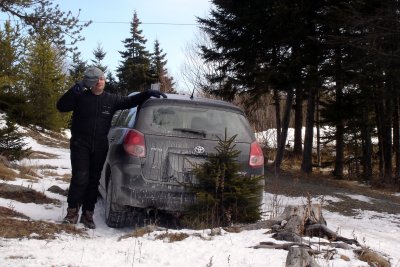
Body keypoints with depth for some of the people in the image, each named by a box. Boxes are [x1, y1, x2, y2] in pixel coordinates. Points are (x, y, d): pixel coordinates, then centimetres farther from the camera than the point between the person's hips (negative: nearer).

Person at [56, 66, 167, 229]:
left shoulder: (111, 100, 7)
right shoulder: (80, 97, -2)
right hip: (80, 145, -3)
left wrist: (149, 93, 6)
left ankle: (88, 214, 17)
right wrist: (74, 90, -23)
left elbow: (130, 101, 16)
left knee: (94, 180, 7)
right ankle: (72, 212, 1)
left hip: (100, 147, 4)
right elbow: (61, 106, -9)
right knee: (80, 178, -13)